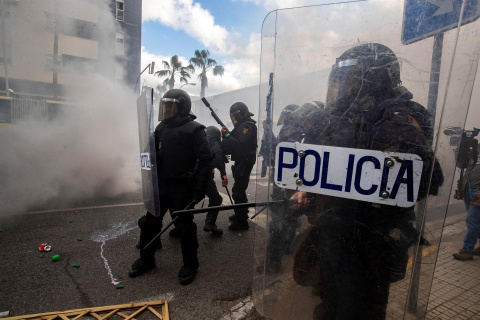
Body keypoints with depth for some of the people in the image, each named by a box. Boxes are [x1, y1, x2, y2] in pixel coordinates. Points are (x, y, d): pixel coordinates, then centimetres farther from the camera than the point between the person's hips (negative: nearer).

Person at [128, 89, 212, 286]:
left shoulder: (193, 130, -11)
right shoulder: (161, 128, 11)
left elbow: (205, 161, -15)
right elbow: (153, 155, 18)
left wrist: (199, 190, -18)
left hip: (181, 188, -6)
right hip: (160, 186, 7)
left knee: (184, 226, 5)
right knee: (148, 222, 14)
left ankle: (190, 264, 26)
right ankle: (146, 259, 37)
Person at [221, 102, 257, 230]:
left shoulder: (248, 126, -15)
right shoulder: (241, 126, 17)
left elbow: (240, 146, -26)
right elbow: (235, 142, 14)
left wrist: (227, 136, -16)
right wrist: (227, 134, -1)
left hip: (244, 163, -11)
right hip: (241, 163, 11)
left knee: (238, 192, -6)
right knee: (239, 190, 20)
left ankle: (242, 222, 5)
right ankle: (240, 214, 36)